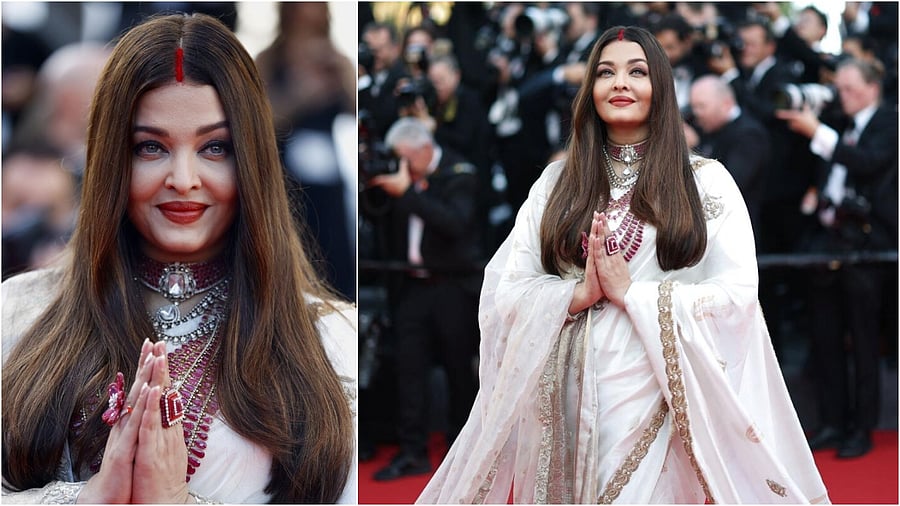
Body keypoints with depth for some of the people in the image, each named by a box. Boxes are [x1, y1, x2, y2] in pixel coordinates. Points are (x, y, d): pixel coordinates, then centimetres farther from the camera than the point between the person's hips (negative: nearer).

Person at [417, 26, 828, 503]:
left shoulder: (705, 180, 2)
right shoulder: (557, 181, 9)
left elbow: (737, 294, -7)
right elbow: (500, 292, 2)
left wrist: (630, 291, -12)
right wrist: (578, 294, -14)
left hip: (652, 398, -2)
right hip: (560, 397, 2)